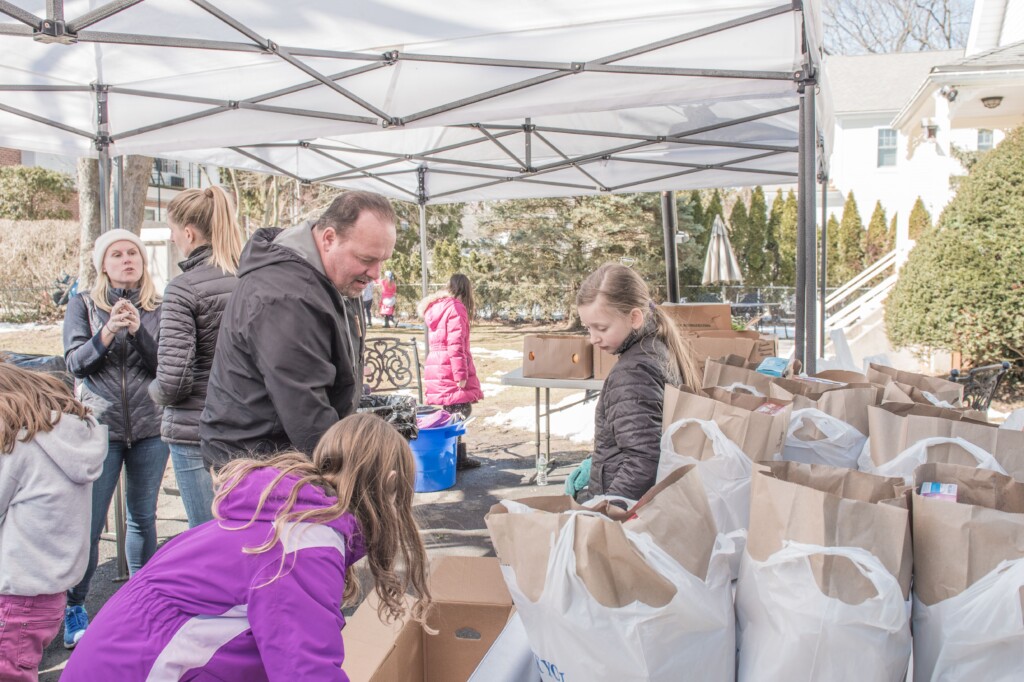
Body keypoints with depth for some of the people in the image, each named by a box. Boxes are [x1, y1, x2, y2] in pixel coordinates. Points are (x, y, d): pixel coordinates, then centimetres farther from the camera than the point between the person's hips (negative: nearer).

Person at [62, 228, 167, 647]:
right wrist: (105, 335, -21)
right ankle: (74, 608, 16)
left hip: (150, 427, 1)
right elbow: (74, 363, -4)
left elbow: (164, 366, -4)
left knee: (143, 517, 10)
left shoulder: (158, 309, 5)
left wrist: (138, 330, -19)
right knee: (89, 523, -1)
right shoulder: (83, 305, 4)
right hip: (100, 427, -1)